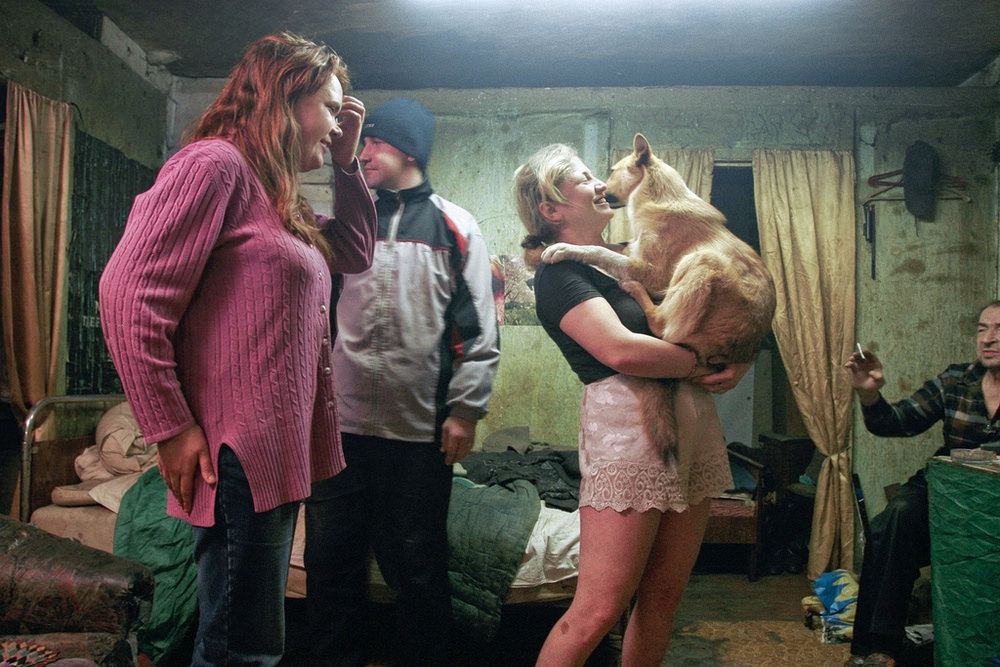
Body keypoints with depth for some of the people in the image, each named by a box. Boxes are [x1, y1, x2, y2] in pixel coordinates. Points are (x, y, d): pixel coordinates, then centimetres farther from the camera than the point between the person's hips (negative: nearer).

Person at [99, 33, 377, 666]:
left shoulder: (279, 198, 19)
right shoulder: (214, 164, -10)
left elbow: (357, 251, 28)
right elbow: (130, 292, -18)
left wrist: (347, 162, 18)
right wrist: (171, 429, -17)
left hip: (278, 455, 10)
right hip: (239, 455, -10)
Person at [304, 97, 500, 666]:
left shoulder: (454, 226, 5)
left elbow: (479, 327, 1)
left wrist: (465, 409, -6)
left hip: (420, 427, -3)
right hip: (339, 419, 3)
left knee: (416, 565, 9)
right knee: (331, 559, 11)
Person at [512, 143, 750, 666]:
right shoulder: (559, 272, -5)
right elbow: (621, 350, -20)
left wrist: (740, 360, 1)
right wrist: (707, 364, -7)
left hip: (692, 422, 8)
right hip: (628, 426, -8)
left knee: (663, 598, 12)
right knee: (597, 613, -6)